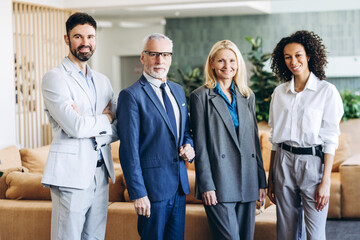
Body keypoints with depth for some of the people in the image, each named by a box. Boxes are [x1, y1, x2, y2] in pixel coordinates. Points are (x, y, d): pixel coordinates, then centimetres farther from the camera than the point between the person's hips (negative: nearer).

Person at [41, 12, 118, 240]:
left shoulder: (102, 81, 16)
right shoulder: (55, 78, -5)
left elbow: (120, 129, 11)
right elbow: (75, 127, -17)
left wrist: (90, 126, -8)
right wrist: (105, 119, 0)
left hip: (101, 172, 6)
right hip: (71, 173, -6)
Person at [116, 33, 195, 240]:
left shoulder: (178, 90, 13)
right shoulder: (131, 95, -10)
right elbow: (129, 150, -13)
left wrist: (188, 146, 1)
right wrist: (138, 193, -17)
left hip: (179, 184, 7)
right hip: (153, 185, -7)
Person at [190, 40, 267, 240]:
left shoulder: (248, 96, 14)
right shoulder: (201, 96, -1)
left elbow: (255, 139, 15)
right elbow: (200, 145, -5)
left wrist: (261, 180, 10)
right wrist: (206, 185, -11)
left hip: (247, 182, 5)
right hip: (219, 182, -5)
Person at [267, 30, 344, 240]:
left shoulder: (326, 91, -3)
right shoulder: (280, 92, 10)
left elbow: (331, 139, -6)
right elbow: (275, 137, 13)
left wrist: (325, 181, -11)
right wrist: (271, 178, 11)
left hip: (313, 162, -4)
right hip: (284, 163, 4)